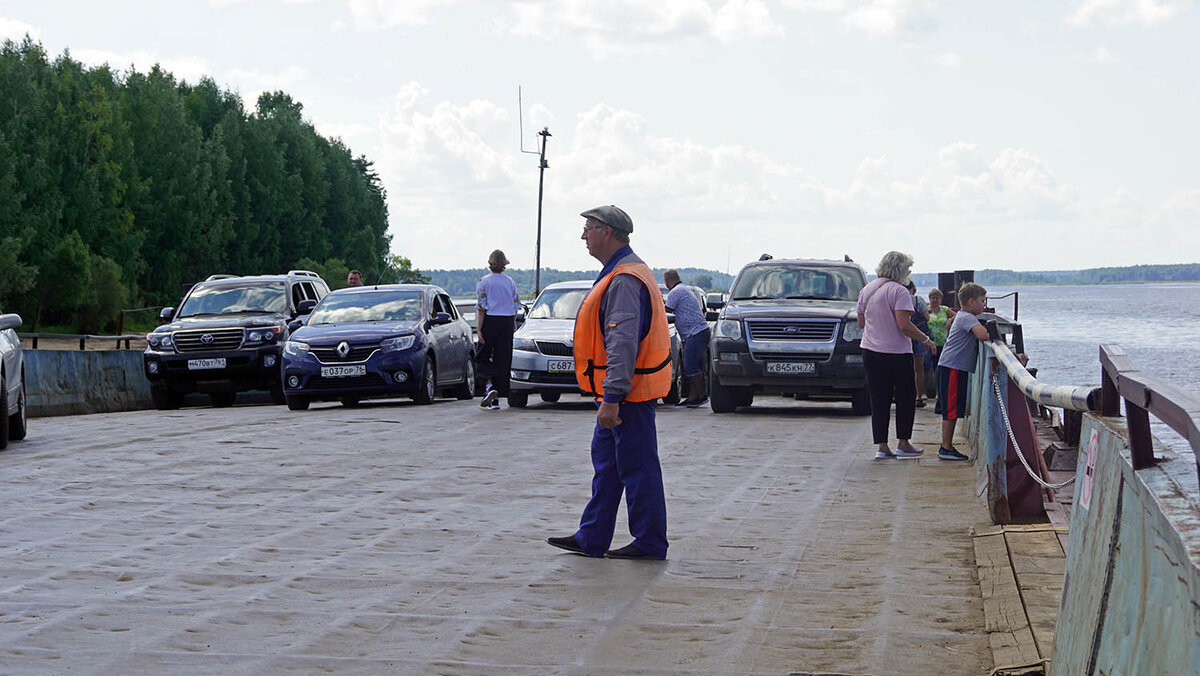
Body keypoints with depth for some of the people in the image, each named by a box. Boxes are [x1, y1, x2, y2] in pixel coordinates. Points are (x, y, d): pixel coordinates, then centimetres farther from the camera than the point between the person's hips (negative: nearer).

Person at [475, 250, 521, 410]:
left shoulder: (484, 281, -5)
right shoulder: (510, 281, 6)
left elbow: (481, 307, -10)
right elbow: (516, 305, 9)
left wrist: (479, 328, -9)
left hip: (490, 320, -3)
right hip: (507, 320, 3)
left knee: (482, 357, 9)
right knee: (502, 360, 5)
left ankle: (489, 386, -13)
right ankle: (496, 400, 5)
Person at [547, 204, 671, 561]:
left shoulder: (624, 280, -20)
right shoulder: (621, 272, 16)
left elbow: (624, 342, -27)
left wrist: (612, 398, -29)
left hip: (628, 391, -11)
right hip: (618, 390, 11)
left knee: (637, 468, -3)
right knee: (607, 462, 14)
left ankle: (650, 543, 5)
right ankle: (591, 539, 19)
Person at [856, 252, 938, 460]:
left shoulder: (866, 290, 9)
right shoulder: (898, 291, -13)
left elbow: (861, 323, 15)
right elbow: (904, 325, -20)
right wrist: (925, 340, -8)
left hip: (870, 350, 6)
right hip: (896, 352, -6)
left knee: (879, 400, 6)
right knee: (906, 397, 8)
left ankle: (881, 446, 3)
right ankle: (903, 443, 9)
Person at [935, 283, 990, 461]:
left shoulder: (962, 316, 18)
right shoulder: (968, 318, -14)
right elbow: (982, 335, -29)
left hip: (951, 368, 10)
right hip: (953, 368, -10)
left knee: (951, 411, 12)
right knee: (951, 411, -5)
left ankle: (946, 446, 16)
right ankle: (946, 448, -2)